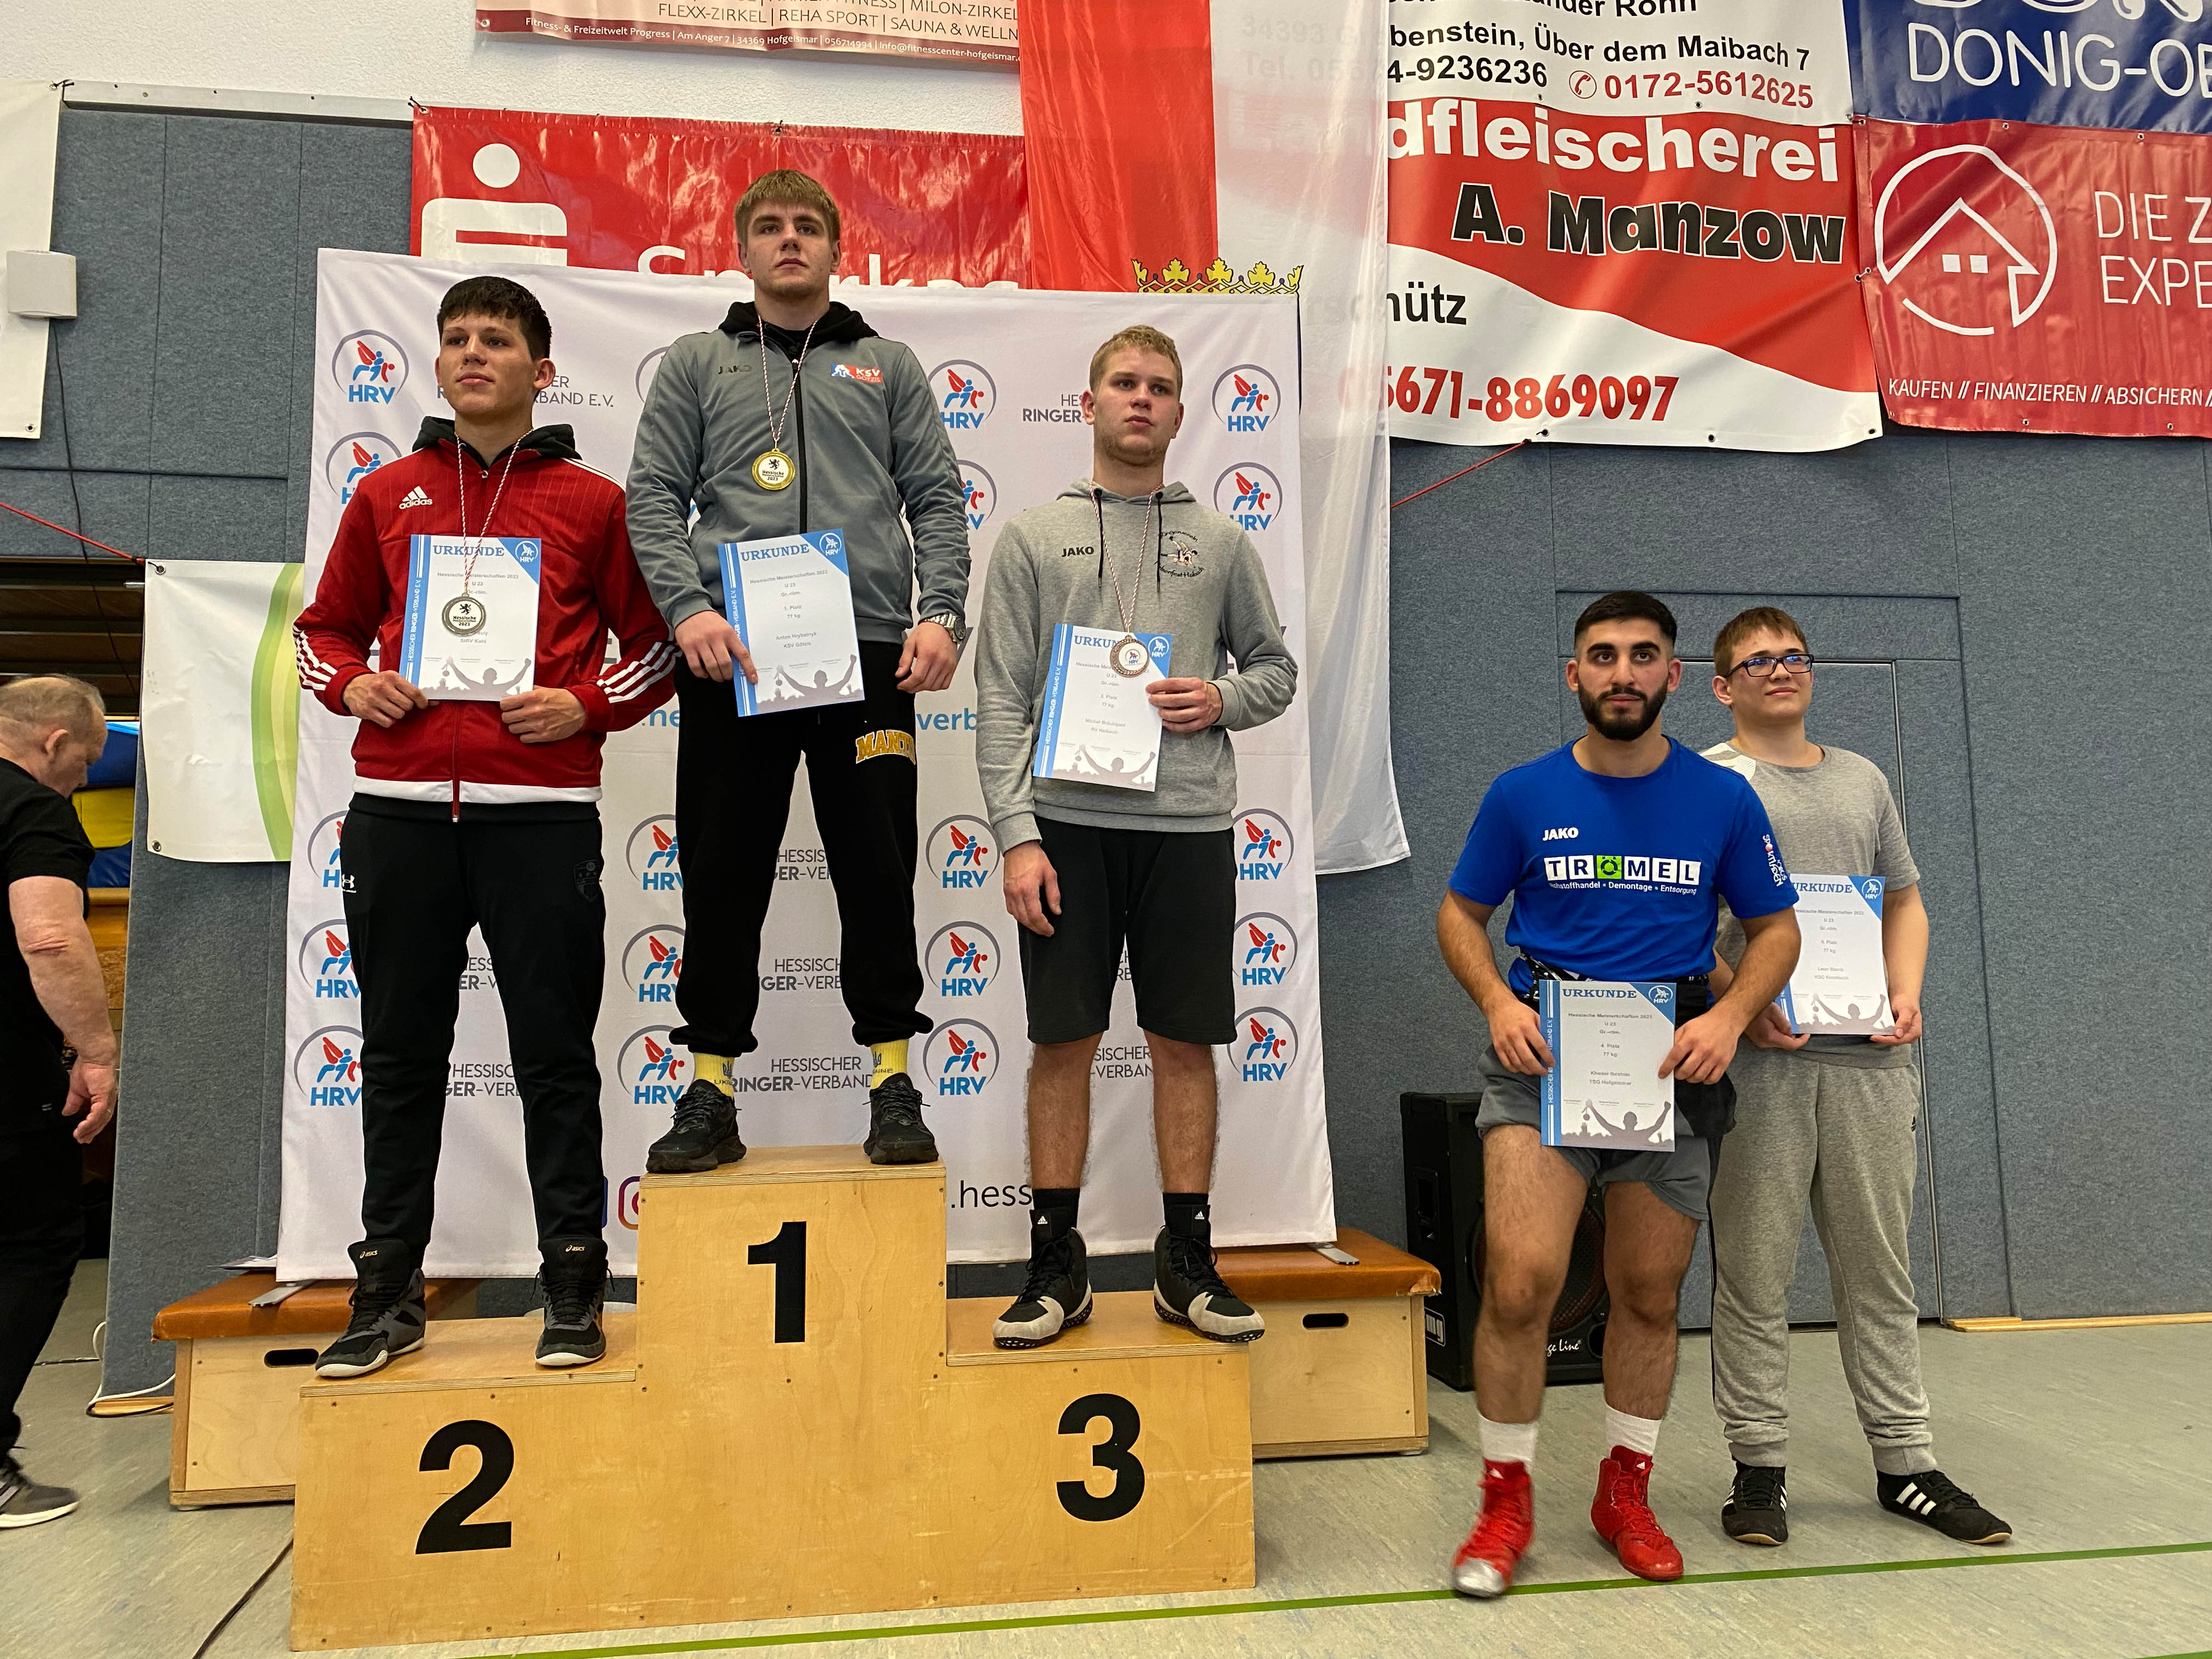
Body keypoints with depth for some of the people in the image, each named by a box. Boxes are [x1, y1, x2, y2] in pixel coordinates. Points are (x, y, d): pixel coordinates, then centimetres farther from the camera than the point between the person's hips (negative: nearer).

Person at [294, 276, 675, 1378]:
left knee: (554, 1056, 2)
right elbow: (326, 626, 21)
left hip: (540, 810, -3)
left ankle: (575, 1293, 13)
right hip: (398, 809, 3)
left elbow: (655, 642, 7)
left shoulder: (592, 501, 7)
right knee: (400, 1057, 9)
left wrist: (583, 707, -9)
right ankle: (387, 1296, 21)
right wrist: (354, 686, 1)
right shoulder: (387, 497, 15)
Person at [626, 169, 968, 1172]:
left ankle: (893, 1082, 9)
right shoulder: (696, 365, 17)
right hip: (731, 656, 1)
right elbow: (654, 497, 8)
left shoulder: (886, 365, 18)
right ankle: (711, 1092, 11)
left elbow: (937, 498, 11)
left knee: (879, 870, 0)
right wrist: (688, 607, -10)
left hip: (868, 649, 0)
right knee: (723, 874, 3)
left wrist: (942, 614, -5)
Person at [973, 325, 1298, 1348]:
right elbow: (1001, 698, 2)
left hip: (1187, 821, 1)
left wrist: (1221, 701, -6)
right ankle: (1056, 1263, 14)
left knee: (1185, 1040, 5)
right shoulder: (1033, 537, 8)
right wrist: (1016, 833, -7)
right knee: (1063, 1040, 3)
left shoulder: (1220, 542, 13)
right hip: (1068, 818, -1)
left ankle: (1186, 1260, 17)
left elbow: (1276, 667, 18)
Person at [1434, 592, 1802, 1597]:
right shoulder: (1523, 795, 1)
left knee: (1649, 1296, 12)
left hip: (1674, 1062, 2)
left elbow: (1776, 928, 10)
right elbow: (1461, 914, 9)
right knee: (1521, 1280, -15)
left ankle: (1625, 1494, 33)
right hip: (1543, 1054, -2)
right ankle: (1506, 1501, 6)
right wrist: (1498, 1003, -9)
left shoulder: (1723, 800, 4)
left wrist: (1731, 1015, -8)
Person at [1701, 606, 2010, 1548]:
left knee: (1879, 1266, 10)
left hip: (1869, 1056, 5)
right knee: (1754, 1270, 0)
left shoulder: (1862, 779, 19)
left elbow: (1905, 903, 21)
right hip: (1757, 1055, -4)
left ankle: (1905, 1463, 21)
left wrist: (1906, 995, 3)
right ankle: (1759, 1468, 10)